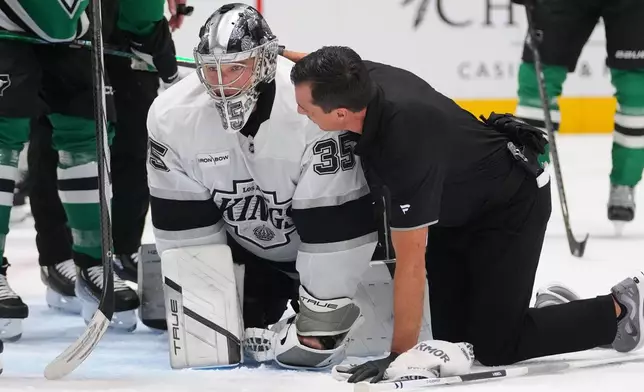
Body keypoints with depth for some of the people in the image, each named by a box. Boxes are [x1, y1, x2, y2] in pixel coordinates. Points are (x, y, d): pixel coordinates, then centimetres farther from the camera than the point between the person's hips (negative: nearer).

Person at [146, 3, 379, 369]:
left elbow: (336, 224, -31)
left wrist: (320, 317, -26)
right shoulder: (172, 115, -22)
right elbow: (183, 226, -13)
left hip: (316, 250, -4)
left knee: (303, 352, -13)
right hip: (242, 249, 4)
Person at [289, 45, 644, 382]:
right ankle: (546, 306, 24)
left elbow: (411, 262, -33)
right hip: (455, 205, 8)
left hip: (512, 205, -8)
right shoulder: (361, 77, -21)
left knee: (494, 346, -9)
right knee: (452, 335, 3)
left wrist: (400, 355, -28)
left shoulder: (406, 145, -40)